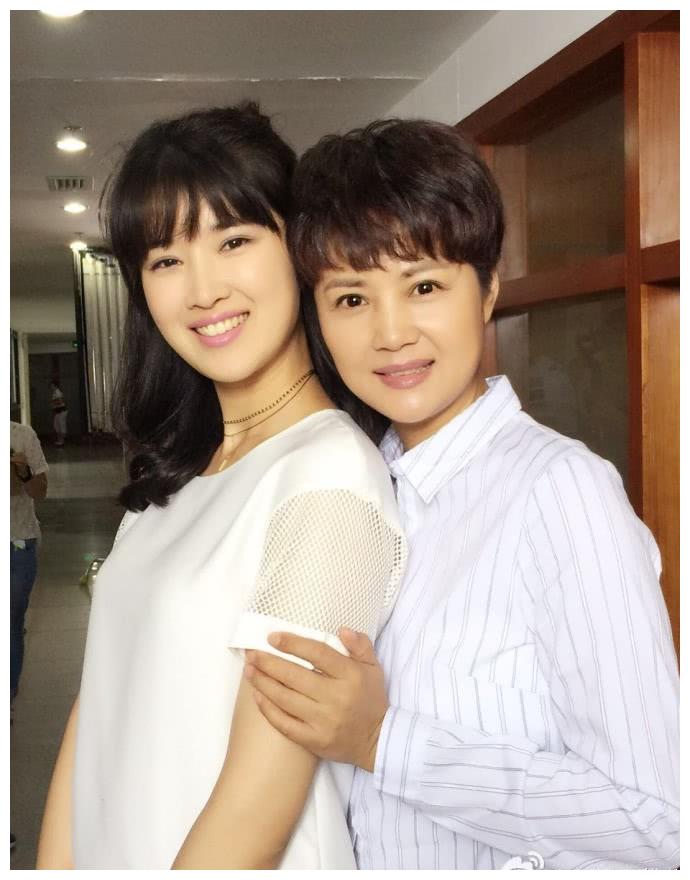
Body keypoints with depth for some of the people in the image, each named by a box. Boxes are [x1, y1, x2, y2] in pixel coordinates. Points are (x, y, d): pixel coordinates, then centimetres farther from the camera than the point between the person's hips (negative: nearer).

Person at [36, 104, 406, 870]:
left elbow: (260, 802, -23)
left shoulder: (330, 472, -22)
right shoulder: (175, 469, 4)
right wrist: (53, 864, -4)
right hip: (107, 850, 7)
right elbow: (102, 700, 1)